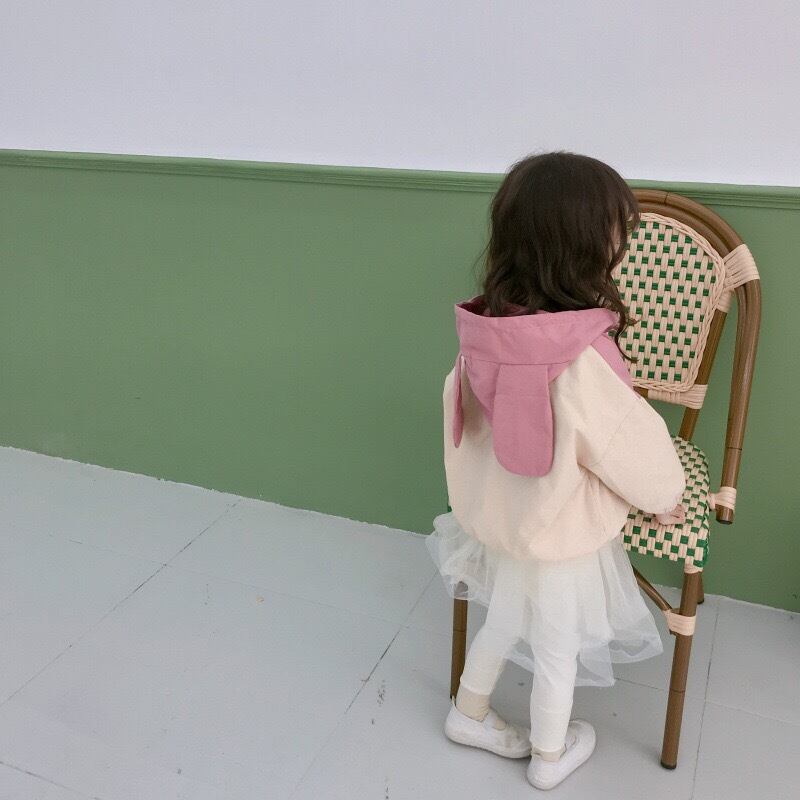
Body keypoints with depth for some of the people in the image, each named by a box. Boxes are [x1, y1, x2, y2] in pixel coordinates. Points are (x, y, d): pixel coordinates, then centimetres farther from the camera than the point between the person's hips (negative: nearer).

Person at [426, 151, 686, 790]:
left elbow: (459, 407, 0)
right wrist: (666, 494, 1)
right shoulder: (581, 359, -33)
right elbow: (632, 444, -21)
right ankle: (549, 756, 43)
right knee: (557, 649, 19)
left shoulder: (485, 332, -14)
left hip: (495, 520, 6)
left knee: (503, 621, 29)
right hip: (562, 538, -5)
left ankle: (470, 713, 50)